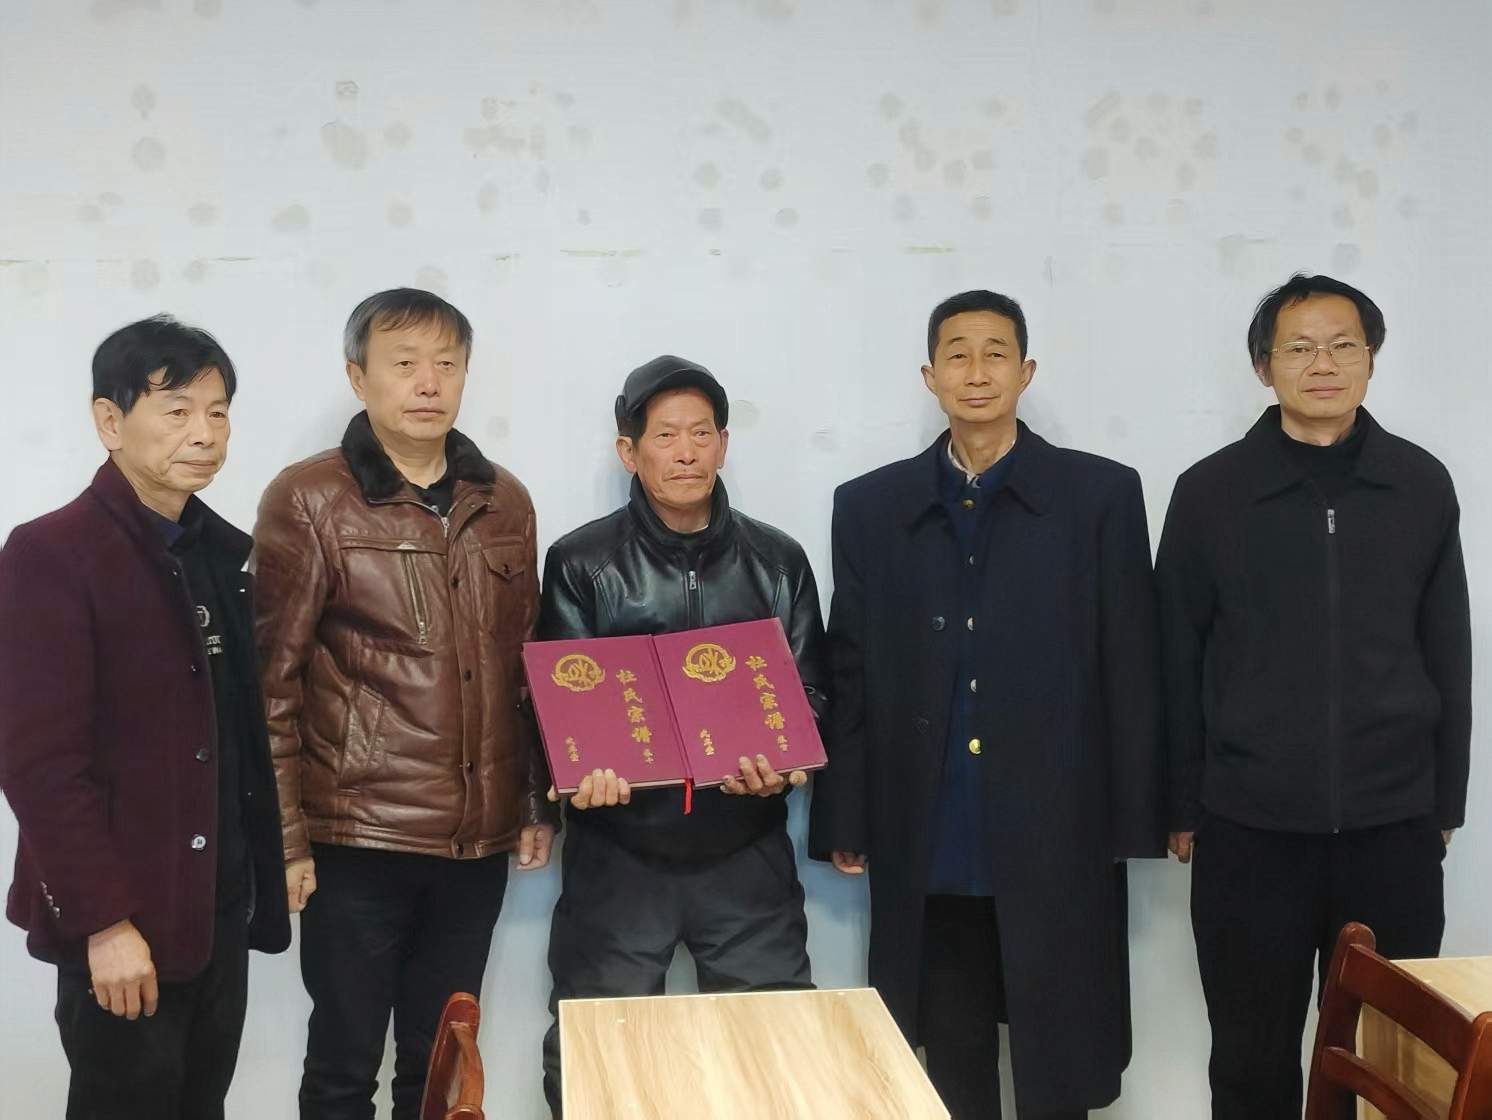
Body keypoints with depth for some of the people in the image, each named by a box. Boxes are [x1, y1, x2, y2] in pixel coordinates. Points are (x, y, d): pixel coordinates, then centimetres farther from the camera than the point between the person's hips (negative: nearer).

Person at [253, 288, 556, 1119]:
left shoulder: (505, 501, 8)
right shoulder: (307, 500, -5)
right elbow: (274, 678, -6)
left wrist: (538, 803, 11)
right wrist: (285, 833, -9)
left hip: (479, 835, 4)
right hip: (358, 837, -4)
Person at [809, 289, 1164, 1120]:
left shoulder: (1101, 494, 1)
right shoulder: (871, 506, 7)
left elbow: (1132, 670, 0)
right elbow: (849, 674, 7)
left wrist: (1134, 825, -3)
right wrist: (844, 823, 4)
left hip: (1056, 839, -2)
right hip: (926, 847, 2)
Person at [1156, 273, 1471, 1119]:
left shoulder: (1422, 485, 2)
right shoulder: (1209, 492, -2)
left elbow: (1447, 654, 8)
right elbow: (1177, 662, 1)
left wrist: (1448, 799, 8)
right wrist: (1182, 806, 1)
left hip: (1395, 826, 1)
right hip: (1250, 827, -1)